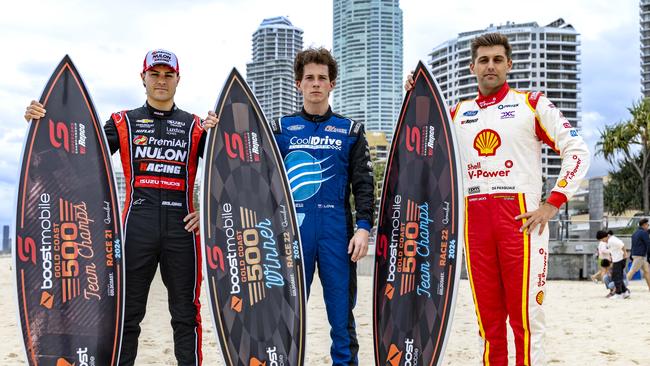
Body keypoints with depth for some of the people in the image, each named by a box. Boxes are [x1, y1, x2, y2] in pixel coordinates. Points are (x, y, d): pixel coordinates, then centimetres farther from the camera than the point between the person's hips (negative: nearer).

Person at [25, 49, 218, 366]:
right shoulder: (124, 122, 12)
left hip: (182, 227, 0)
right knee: (127, 313, 4)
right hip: (137, 227, 0)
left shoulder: (195, 126, 11)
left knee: (186, 314, 5)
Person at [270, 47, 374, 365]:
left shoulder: (350, 130, 10)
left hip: (338, 231, 0)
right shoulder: (281, 129, 10)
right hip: (293, 230, 0)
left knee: (342, 311, 3)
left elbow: (364, 184, 6)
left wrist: (363, 228, -6)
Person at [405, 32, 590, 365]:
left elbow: (577, 150, 1)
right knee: (488, 317, 7)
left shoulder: (532, 104, 6)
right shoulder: (458, 113, 17)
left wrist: (553, 203, -8)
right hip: (475, 218, 4)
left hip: (521, 216, -4)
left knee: (525, 315, -5)